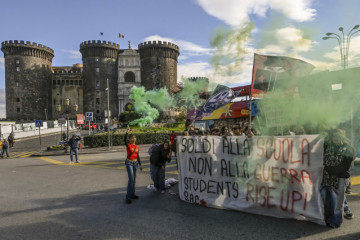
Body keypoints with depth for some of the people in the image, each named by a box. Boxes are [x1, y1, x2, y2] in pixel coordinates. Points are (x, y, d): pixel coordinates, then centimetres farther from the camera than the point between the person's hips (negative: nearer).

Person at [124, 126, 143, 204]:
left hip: (135, 163, 6)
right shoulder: (128, 145, -9)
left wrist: (140, 164, 17)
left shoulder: (137, 146, 7)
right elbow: (124, 140, -32)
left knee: (134, 180, 12)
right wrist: (127, 132, -45)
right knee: (131, 180, -14)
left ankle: (132, 194, 25)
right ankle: (127, 197, -8)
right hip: (129, 163, -6)